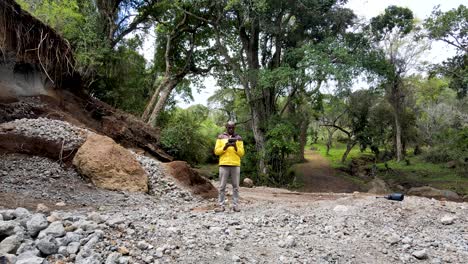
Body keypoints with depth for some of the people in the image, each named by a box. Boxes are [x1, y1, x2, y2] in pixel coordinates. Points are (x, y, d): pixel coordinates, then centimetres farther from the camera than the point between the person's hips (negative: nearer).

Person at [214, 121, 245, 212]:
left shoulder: (239, 138, 10)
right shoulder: (221, 137, 8)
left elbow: (241, 153, 6)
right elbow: (216, 151, 3)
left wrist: (236, 147, -11)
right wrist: (225, 147, -12)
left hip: (235, 165, 1)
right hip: (224, 165, -1)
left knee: (236, 186, 1)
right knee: (222, 186, -1)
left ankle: (235, 205, 7)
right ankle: (221, 206, 3)